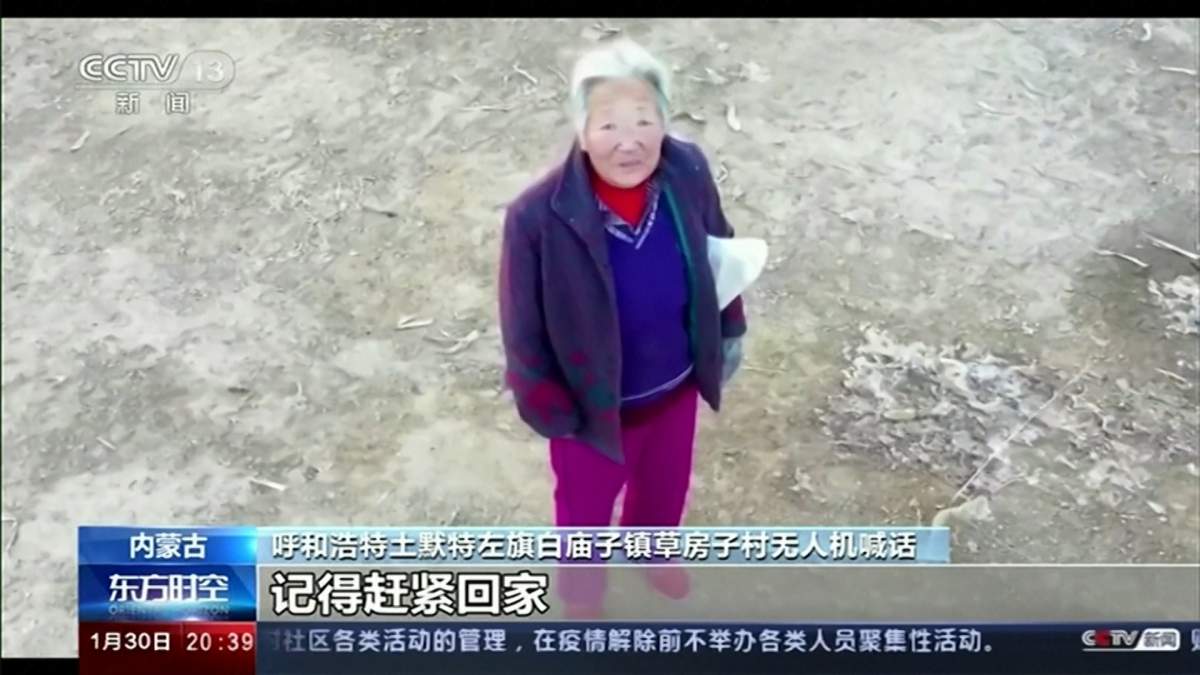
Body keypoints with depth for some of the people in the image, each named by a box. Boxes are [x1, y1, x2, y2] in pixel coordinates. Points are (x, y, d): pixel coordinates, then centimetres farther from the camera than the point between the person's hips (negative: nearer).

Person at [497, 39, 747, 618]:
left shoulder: (688, 172, -22)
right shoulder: (538, 216, -34)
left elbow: (717, 250, -1)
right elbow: (524, 327, -20)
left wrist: (729, 330, 9)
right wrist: (549, 408, -10)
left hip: (675, 384, 4)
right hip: (594, 400, -4)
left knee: (665, 481, 33)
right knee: (587, 497, 27)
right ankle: (580, 576, 61)